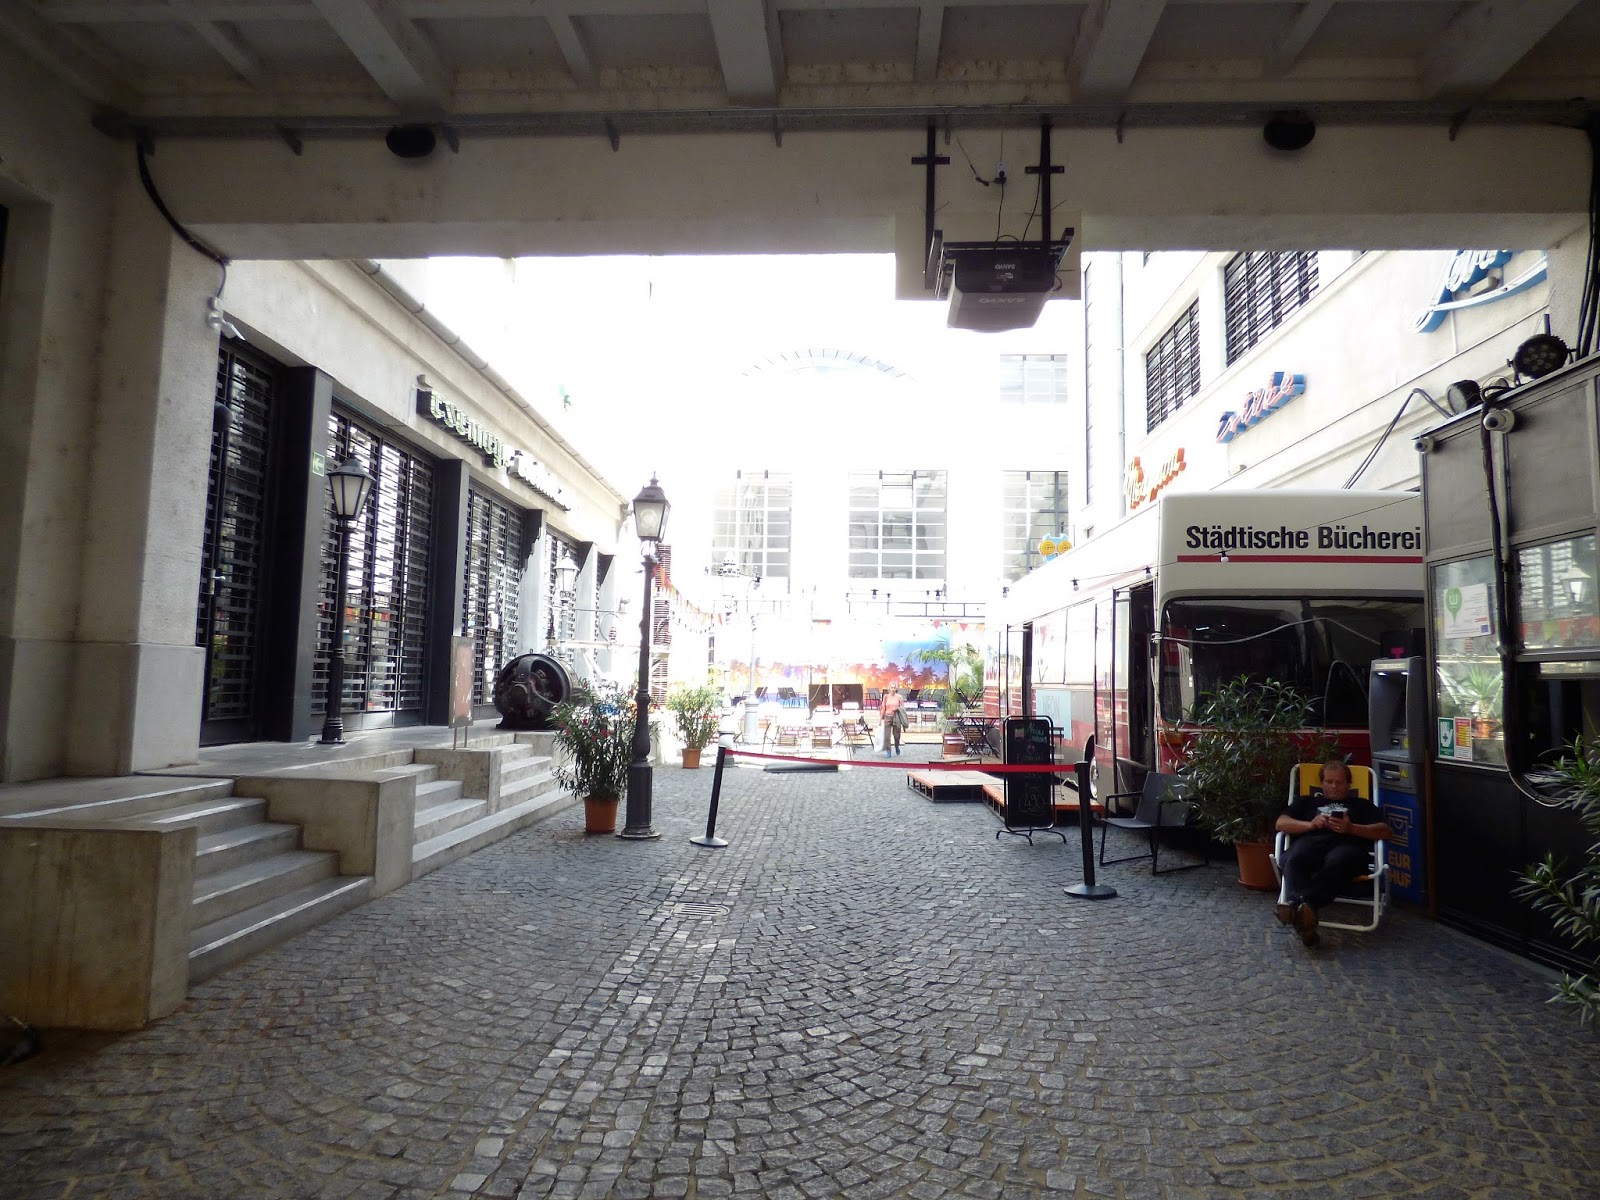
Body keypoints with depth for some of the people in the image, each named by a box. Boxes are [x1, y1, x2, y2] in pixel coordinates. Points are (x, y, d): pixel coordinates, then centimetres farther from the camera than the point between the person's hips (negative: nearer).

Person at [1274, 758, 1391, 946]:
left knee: (1337, 862, -42)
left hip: (1347, 844, -1)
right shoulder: (1307, 801, 37)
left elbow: (1385, 831, 18)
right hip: (1310, 840, 1)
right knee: (1294, 860, -40)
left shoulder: (1362, 804, 36)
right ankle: (1305, 910, -63)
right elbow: (1281, 823, 20)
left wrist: (1351, 828, 0)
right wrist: (1310, 824, 0)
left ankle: (1296, 904, -63)